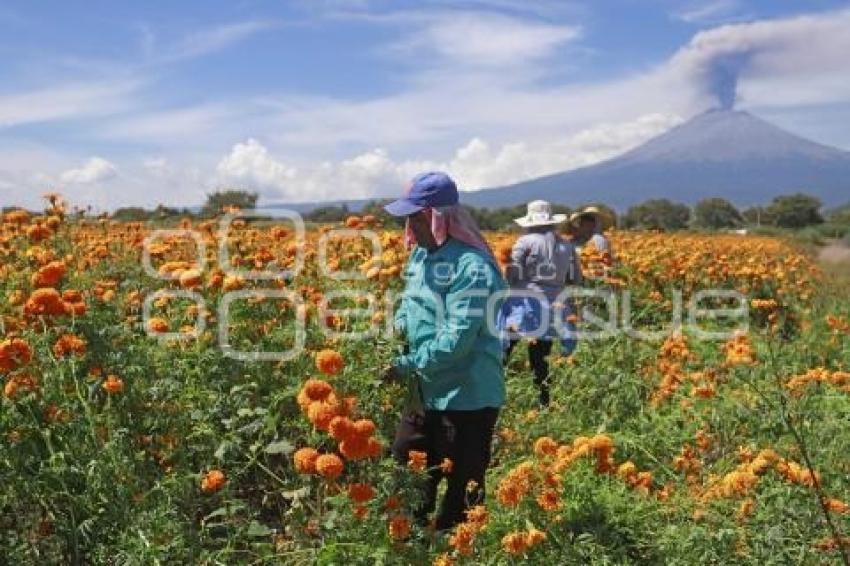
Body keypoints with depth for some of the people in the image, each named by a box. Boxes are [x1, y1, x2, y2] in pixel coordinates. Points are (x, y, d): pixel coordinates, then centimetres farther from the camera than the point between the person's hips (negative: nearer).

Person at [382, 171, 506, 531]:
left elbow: (458, 339, -26)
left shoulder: (471, 266, -23)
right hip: (426, 391, 9)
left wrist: (408, 365, -23)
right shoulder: (421, 255, 6)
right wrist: (397, 328, -3)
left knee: (461, 487, 9)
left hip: (467, 397, -9)